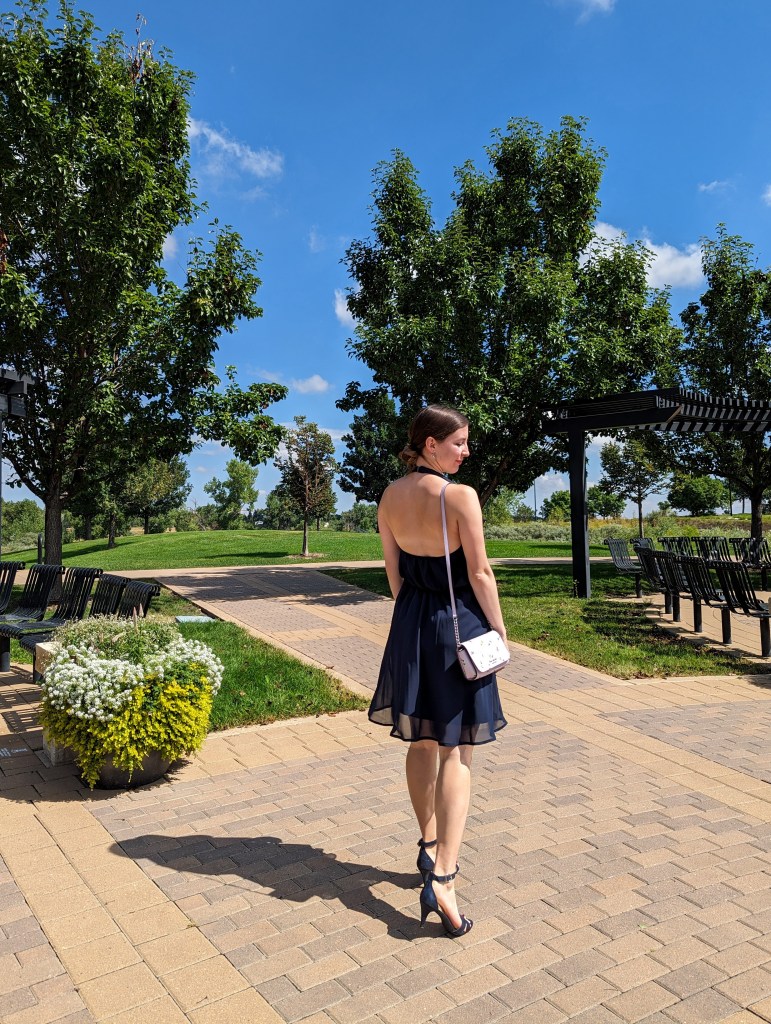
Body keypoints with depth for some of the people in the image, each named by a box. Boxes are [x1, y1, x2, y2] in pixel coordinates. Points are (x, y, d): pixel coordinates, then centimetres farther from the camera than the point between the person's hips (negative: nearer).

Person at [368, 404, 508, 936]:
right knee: (457, 749, 0)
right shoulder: (461, 496, -16)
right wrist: (499, 631, -2)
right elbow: (480, 574, -14)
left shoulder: (390, 497, 1)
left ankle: (430, 846, 34)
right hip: (460, 624, -6)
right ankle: (442, 876, -5)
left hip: (411, 622, 6)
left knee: (422, 740, 18)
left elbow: (393, 571, 7)